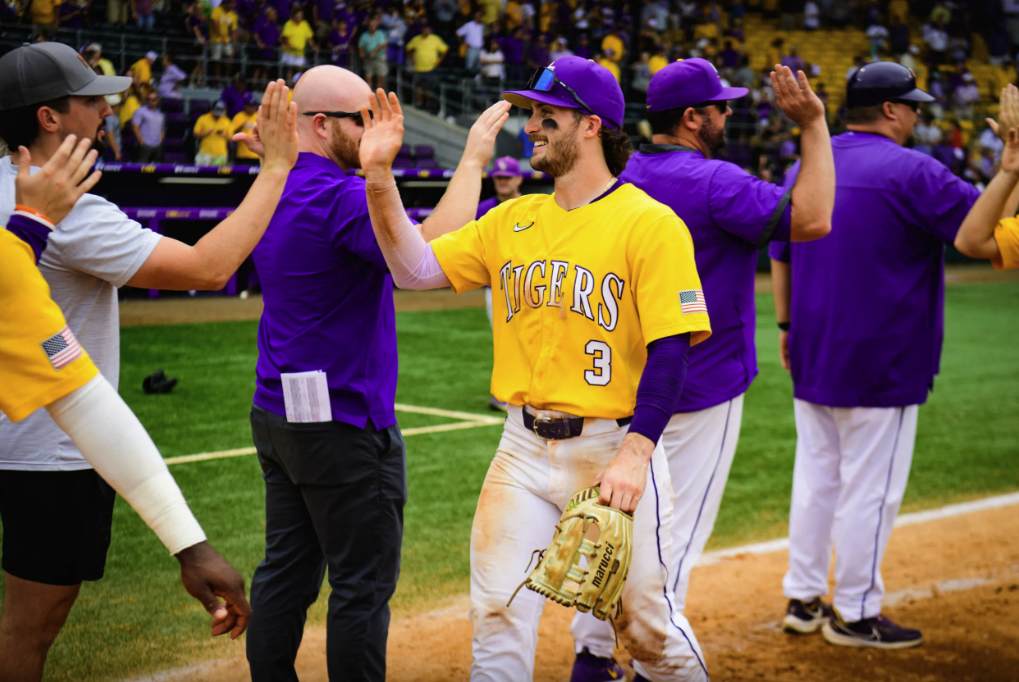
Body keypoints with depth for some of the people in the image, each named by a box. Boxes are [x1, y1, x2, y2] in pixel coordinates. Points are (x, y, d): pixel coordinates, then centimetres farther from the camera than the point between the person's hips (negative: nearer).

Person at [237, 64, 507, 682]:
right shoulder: (339, 197, -19)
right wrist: (473, 163, -21)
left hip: (276, 415, 9)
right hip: (345, 423, -9)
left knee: (286, 573, 15)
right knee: (363, 584, 0)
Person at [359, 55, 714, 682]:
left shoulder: (651, 225, -10)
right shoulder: (513, 220, 8)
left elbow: (671, 351, -15)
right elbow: (417, 269, 4)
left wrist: (634, 454, -24)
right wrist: (381, 178, -7)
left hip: (614, 447, -5)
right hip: (524, 448, 5)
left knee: (645, 623, 8)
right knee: (498, 618, 4)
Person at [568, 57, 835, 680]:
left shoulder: (620, 180, 7)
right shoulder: (714, 181, -18)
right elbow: (811, 220, -26)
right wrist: (814, 125, -20)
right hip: (700, 391, -8)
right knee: (677, 535, 1)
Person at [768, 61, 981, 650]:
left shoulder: (806, 168, 9)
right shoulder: (910, 171, -13)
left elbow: (779, 254, 13)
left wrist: (787, 324, 19)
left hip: (813, 357, 7)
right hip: (881, 364, -7)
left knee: (816, 478, 15)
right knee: (870, 488, 2)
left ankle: (803, 598, 22)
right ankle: (857, 615, 10)